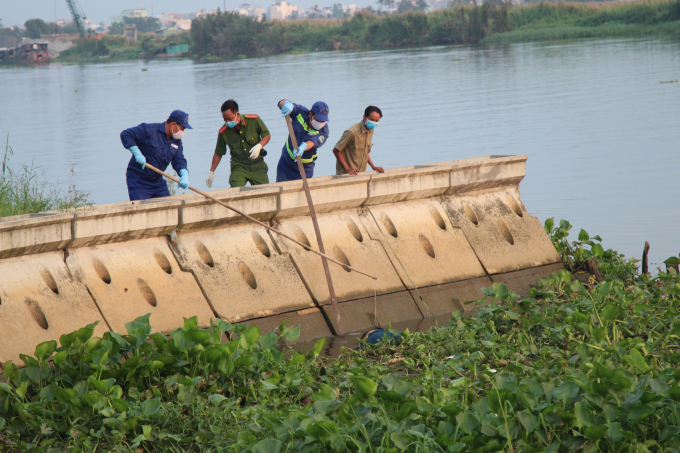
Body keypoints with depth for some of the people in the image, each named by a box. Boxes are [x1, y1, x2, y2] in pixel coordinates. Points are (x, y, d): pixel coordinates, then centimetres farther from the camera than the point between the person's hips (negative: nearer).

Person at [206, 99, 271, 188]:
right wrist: (211, 173, 11)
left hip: (258, 166, 1)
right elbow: (218, 154, 7)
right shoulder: (224, 132, -7)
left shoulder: (254, 120, -10)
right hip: (239, 167, -1)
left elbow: (267, 135, 3)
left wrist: (259, 146, -17)